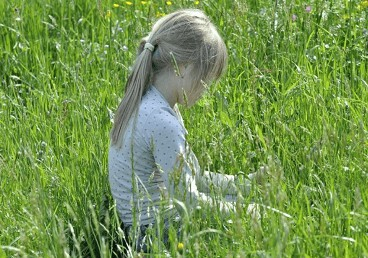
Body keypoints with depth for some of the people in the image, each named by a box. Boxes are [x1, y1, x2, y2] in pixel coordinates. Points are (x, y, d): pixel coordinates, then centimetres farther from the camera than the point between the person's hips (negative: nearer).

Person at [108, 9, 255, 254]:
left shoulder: (147, 105, 6)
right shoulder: (162, 122, -25)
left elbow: (188, 177, 15)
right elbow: (188, 201, -22)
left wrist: (242, 183, 9)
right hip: (158, 238, -10)